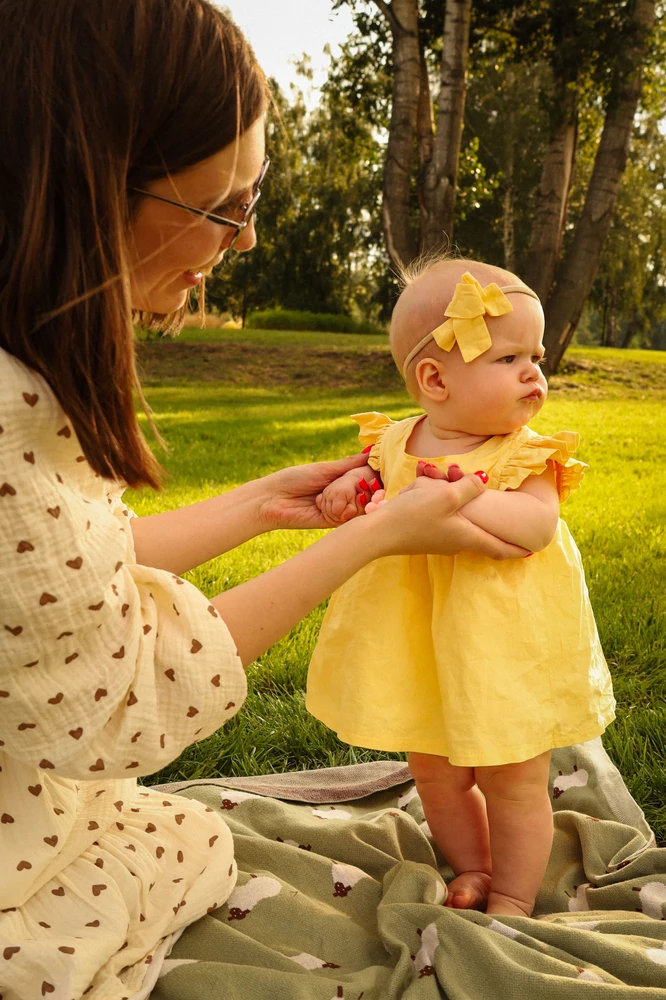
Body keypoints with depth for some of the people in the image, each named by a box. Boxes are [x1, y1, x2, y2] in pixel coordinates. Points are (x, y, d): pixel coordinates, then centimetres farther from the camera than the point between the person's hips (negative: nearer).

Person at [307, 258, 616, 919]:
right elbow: (373, 476, 12)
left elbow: (536, 524, -31)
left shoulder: (524, 455, -15)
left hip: (503, 649, -3)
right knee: (435, 772, 19)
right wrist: (351, 488, -11)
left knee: (514, 782, 10)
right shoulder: (395, 442, -4)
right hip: (417, 650, 4)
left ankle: (513, 899, 32)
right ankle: (471, 870, 44)